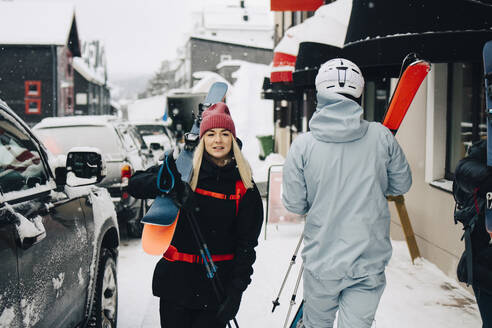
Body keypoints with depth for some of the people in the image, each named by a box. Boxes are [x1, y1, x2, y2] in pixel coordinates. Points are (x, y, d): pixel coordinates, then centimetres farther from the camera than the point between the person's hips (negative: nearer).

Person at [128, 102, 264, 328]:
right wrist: (171, 185, -26)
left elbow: (247, 244, -1)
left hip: (218, 284, -1)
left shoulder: (245, 187, 0)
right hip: (176, 279, 1)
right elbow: (135, 185, -7)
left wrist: (236, 292, -9)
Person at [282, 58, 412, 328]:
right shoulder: (381, 136, -7)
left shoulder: (302, 145, -10)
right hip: (370, 263, 0)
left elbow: (294, 205, -4)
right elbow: (402, 185, 6)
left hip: (322, 261, 0)